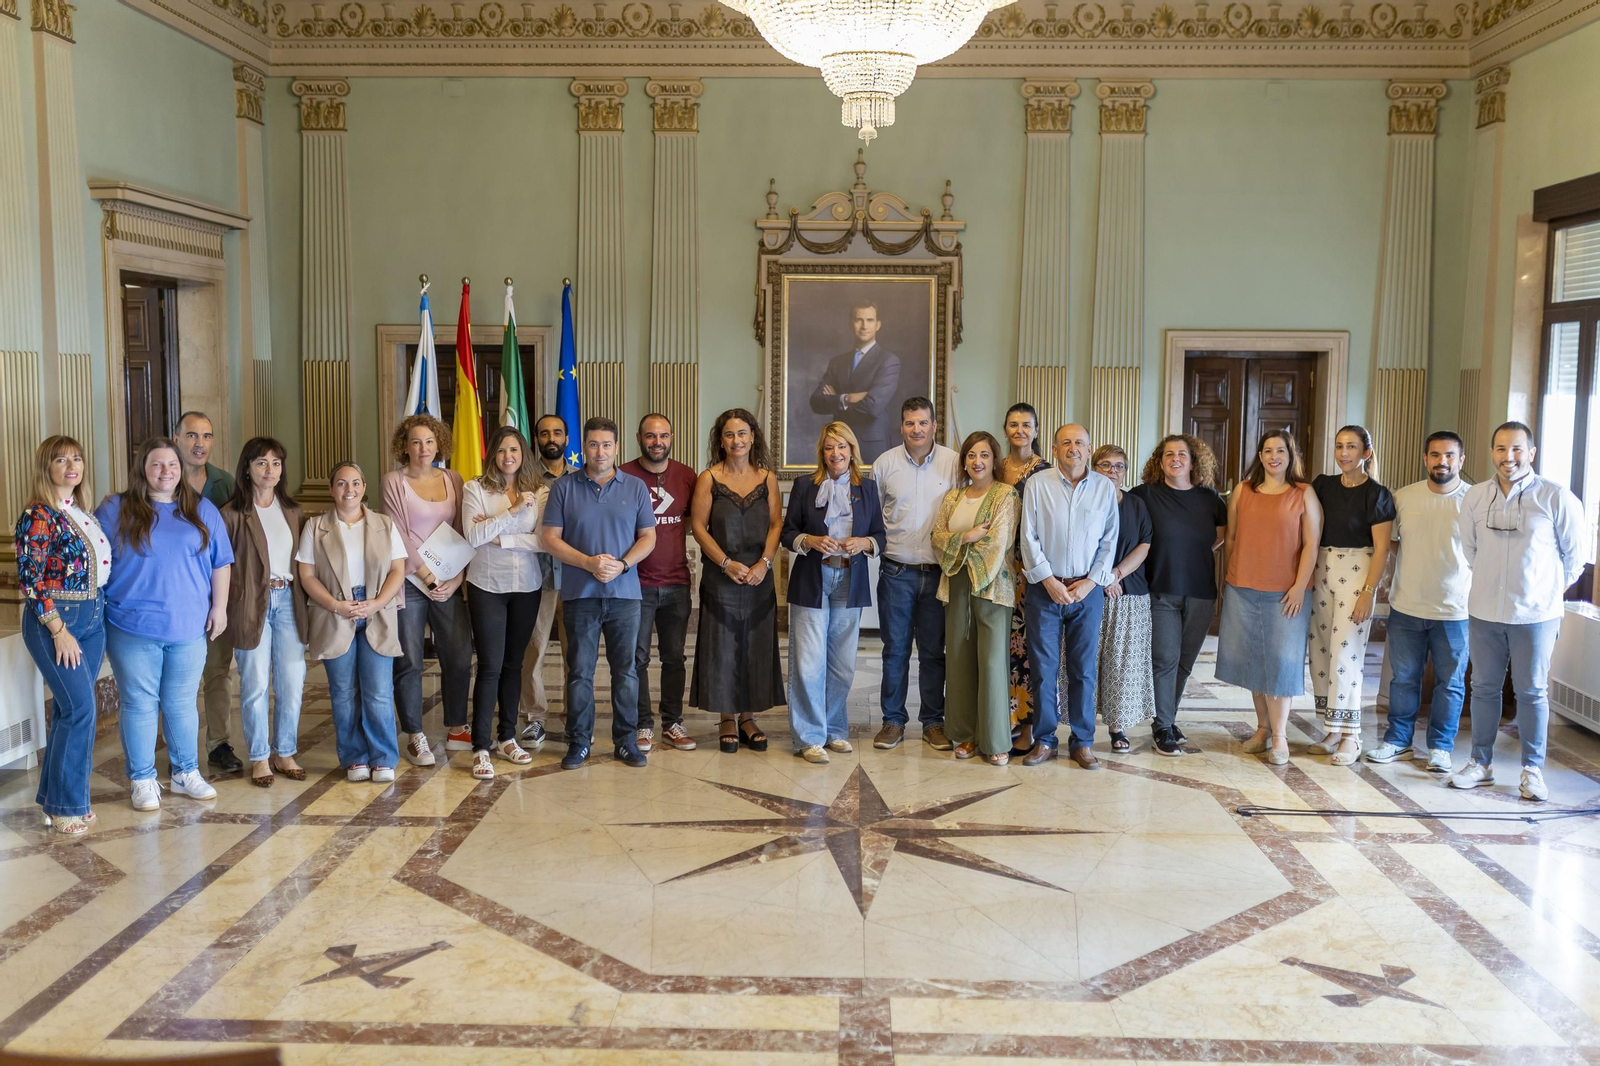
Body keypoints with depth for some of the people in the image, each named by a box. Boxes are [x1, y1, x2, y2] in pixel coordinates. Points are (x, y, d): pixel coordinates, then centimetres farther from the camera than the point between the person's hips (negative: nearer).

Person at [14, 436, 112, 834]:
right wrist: (59, 631, -17)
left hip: (91, 618, 7)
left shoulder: (82, 513, 12)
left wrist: (100, 620, 12)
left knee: (70, 710, 11)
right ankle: (65, 806, 3)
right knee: (80, 708, -9)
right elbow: (30, 579, -15)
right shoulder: (38, 516, -12)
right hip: (55, 621, -7)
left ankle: (55, 795, 21)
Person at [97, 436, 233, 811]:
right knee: (140, 704, 3)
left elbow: (220, 563, 10)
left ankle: (186, 773, 23)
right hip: (132, 628, -2)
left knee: (183, 704, 10)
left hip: (188, 627, 2)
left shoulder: (203, 510, 8)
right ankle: (142, 780, 13)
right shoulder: (115, 510, 2)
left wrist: (219, 607, 4)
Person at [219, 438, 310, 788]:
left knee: (292, 682, 5)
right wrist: (225, 607, -11)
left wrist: (306, 597, 6)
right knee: (256, 685, 1)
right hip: (252, 604, -4)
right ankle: (259, 758, 13)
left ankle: (285, 753, 19)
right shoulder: (233, 513, -4)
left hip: (288, 600, 4)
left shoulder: (292, 511, 12)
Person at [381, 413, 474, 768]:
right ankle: (414, 737, 11)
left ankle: (456, 730, 16)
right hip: (410, 581, -3)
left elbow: (462, 532, 9)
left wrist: (457, 577, -3)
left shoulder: (453, 480, 10)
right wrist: (426, 575, -10)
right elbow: (398, 535, -6)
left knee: (460, 656, 2)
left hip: (449, 583, 3)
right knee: (409, 662, 1)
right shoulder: (395, 481, 0)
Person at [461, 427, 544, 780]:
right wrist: (512, 511, -18)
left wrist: (498, 537, -14)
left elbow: (544, 541, -8)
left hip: (527, 587, 2)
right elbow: (473, 535, -15)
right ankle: (481, 748, 0)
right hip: (487, 586, -2)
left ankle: (507, 738, 24)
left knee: (514, 663, 12)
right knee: (490, 666, -5)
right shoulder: (475, 489, -2)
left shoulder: (538, 491, 2)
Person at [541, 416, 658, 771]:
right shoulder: (565, 487, 3)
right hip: (579, 594, -1)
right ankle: (578, 741, 14)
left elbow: (648, 536, 6)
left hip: (625, 593, 1)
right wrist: (588, 562, -14)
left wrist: (622, 564, -11)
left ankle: (627, 739, 15)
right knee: (579, 671, 4)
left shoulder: (635, 487, 6)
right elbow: (551, 538, -1)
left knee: (625, 670, 5)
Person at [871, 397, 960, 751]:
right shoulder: (885, 463, 2)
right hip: (896, 572, 0)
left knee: (933, 651, 8)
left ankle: (933, 722, 18)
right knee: (895, 649, 6)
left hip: (937, 572, 0)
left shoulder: (953, 462, 0)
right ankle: (893, 721, 16)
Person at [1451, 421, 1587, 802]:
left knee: (1531, 692, 5)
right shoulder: (1475, 496, 1)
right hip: (1484, 611, 3)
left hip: (1535, 613, -3)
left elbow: (1576, 552, 1)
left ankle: (1533, 770, 17)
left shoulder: (1555, 496, -9)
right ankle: (1481, 763, 23)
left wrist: (1551, 588, 8)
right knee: (1484, 688, 11)